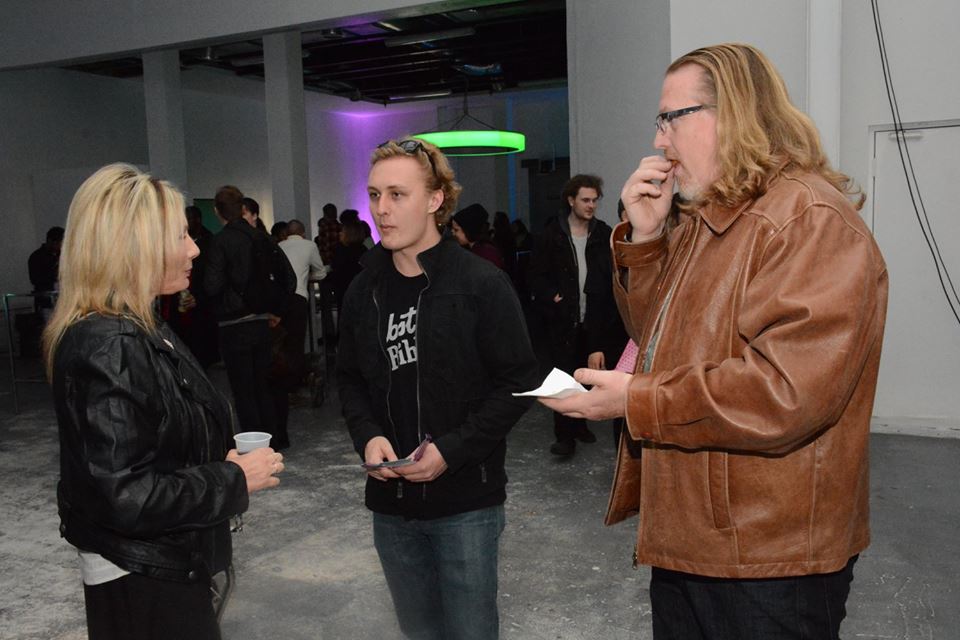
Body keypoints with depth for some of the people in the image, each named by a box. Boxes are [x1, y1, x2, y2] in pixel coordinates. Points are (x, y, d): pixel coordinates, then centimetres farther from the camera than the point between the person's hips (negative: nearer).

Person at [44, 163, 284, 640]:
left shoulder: (139, 331, 5)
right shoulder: (108, 347, -25)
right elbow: (124, 497, -28)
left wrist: (221, 458, 2)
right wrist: (234, 478, -18)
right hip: (142, 582, -9)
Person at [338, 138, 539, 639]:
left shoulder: (482, 284, -11)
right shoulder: (363, 291, 4)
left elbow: (518, 381, -11)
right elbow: (349, 378, 13)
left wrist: (452, 449, -18)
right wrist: (368, 436, -6)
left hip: (465, 502, -4)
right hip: (391, 503, 5)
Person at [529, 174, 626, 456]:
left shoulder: (604, 234, 4)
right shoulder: (553, 234, -2)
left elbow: (613, 277, 4)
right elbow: (537, 274, 1)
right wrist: (552, 295, -15)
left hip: (594, 319, 2)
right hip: (563, 319, -2)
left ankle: (579, 423, 28)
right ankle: (565, 435, 1)